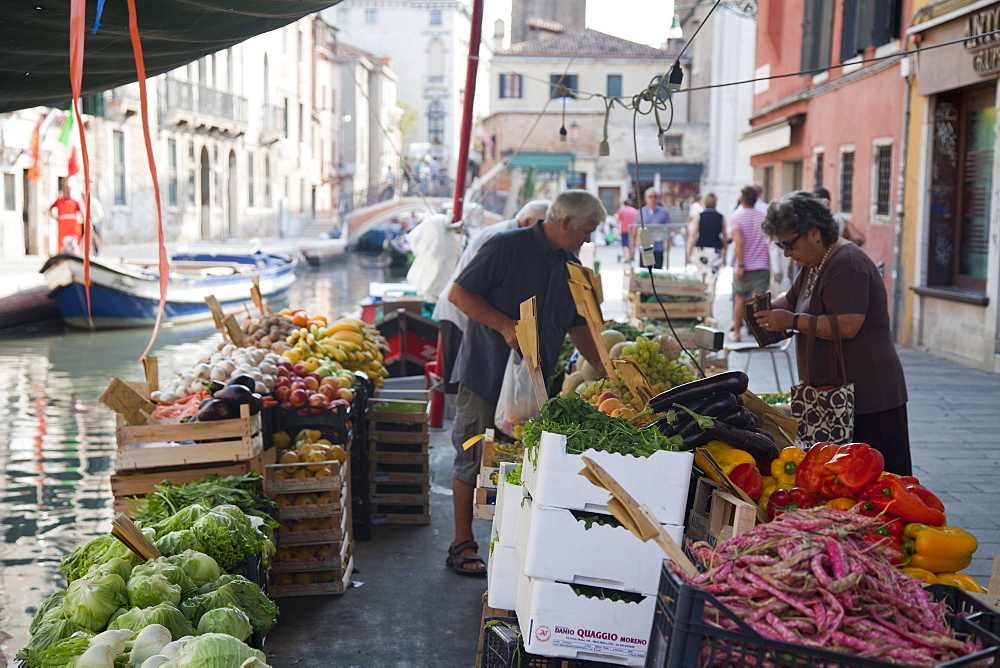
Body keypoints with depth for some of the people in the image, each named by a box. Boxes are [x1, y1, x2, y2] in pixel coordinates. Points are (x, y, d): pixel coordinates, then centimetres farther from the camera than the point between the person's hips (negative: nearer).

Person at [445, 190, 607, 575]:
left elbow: (577, 326, 18)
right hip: (486, 374, -6)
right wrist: (506, 326, -20)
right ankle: (463, 546, 14)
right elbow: (459, 293, -12)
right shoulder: (507, 247, -10)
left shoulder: (571, 267, 11)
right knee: (472, 461, 3)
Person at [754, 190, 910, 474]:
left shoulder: (847, 264, -16)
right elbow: (792, 300, 28)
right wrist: (768, 307, 6)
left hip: (867, 395, -10)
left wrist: (792, 321, -19)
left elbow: (847, 326, -25)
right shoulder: (815, 263, 17)